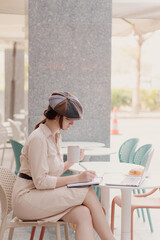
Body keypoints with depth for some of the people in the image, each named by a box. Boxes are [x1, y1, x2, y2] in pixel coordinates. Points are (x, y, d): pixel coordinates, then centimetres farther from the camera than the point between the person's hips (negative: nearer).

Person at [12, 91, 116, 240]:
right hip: (27, 198, -7)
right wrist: (77, 178, -21)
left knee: (83, 215, -23)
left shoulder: (56, 136, 13)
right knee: (88, 192, -21)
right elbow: (40, 181, -20)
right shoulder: (38, 138, -16)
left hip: (42, 196, 7)